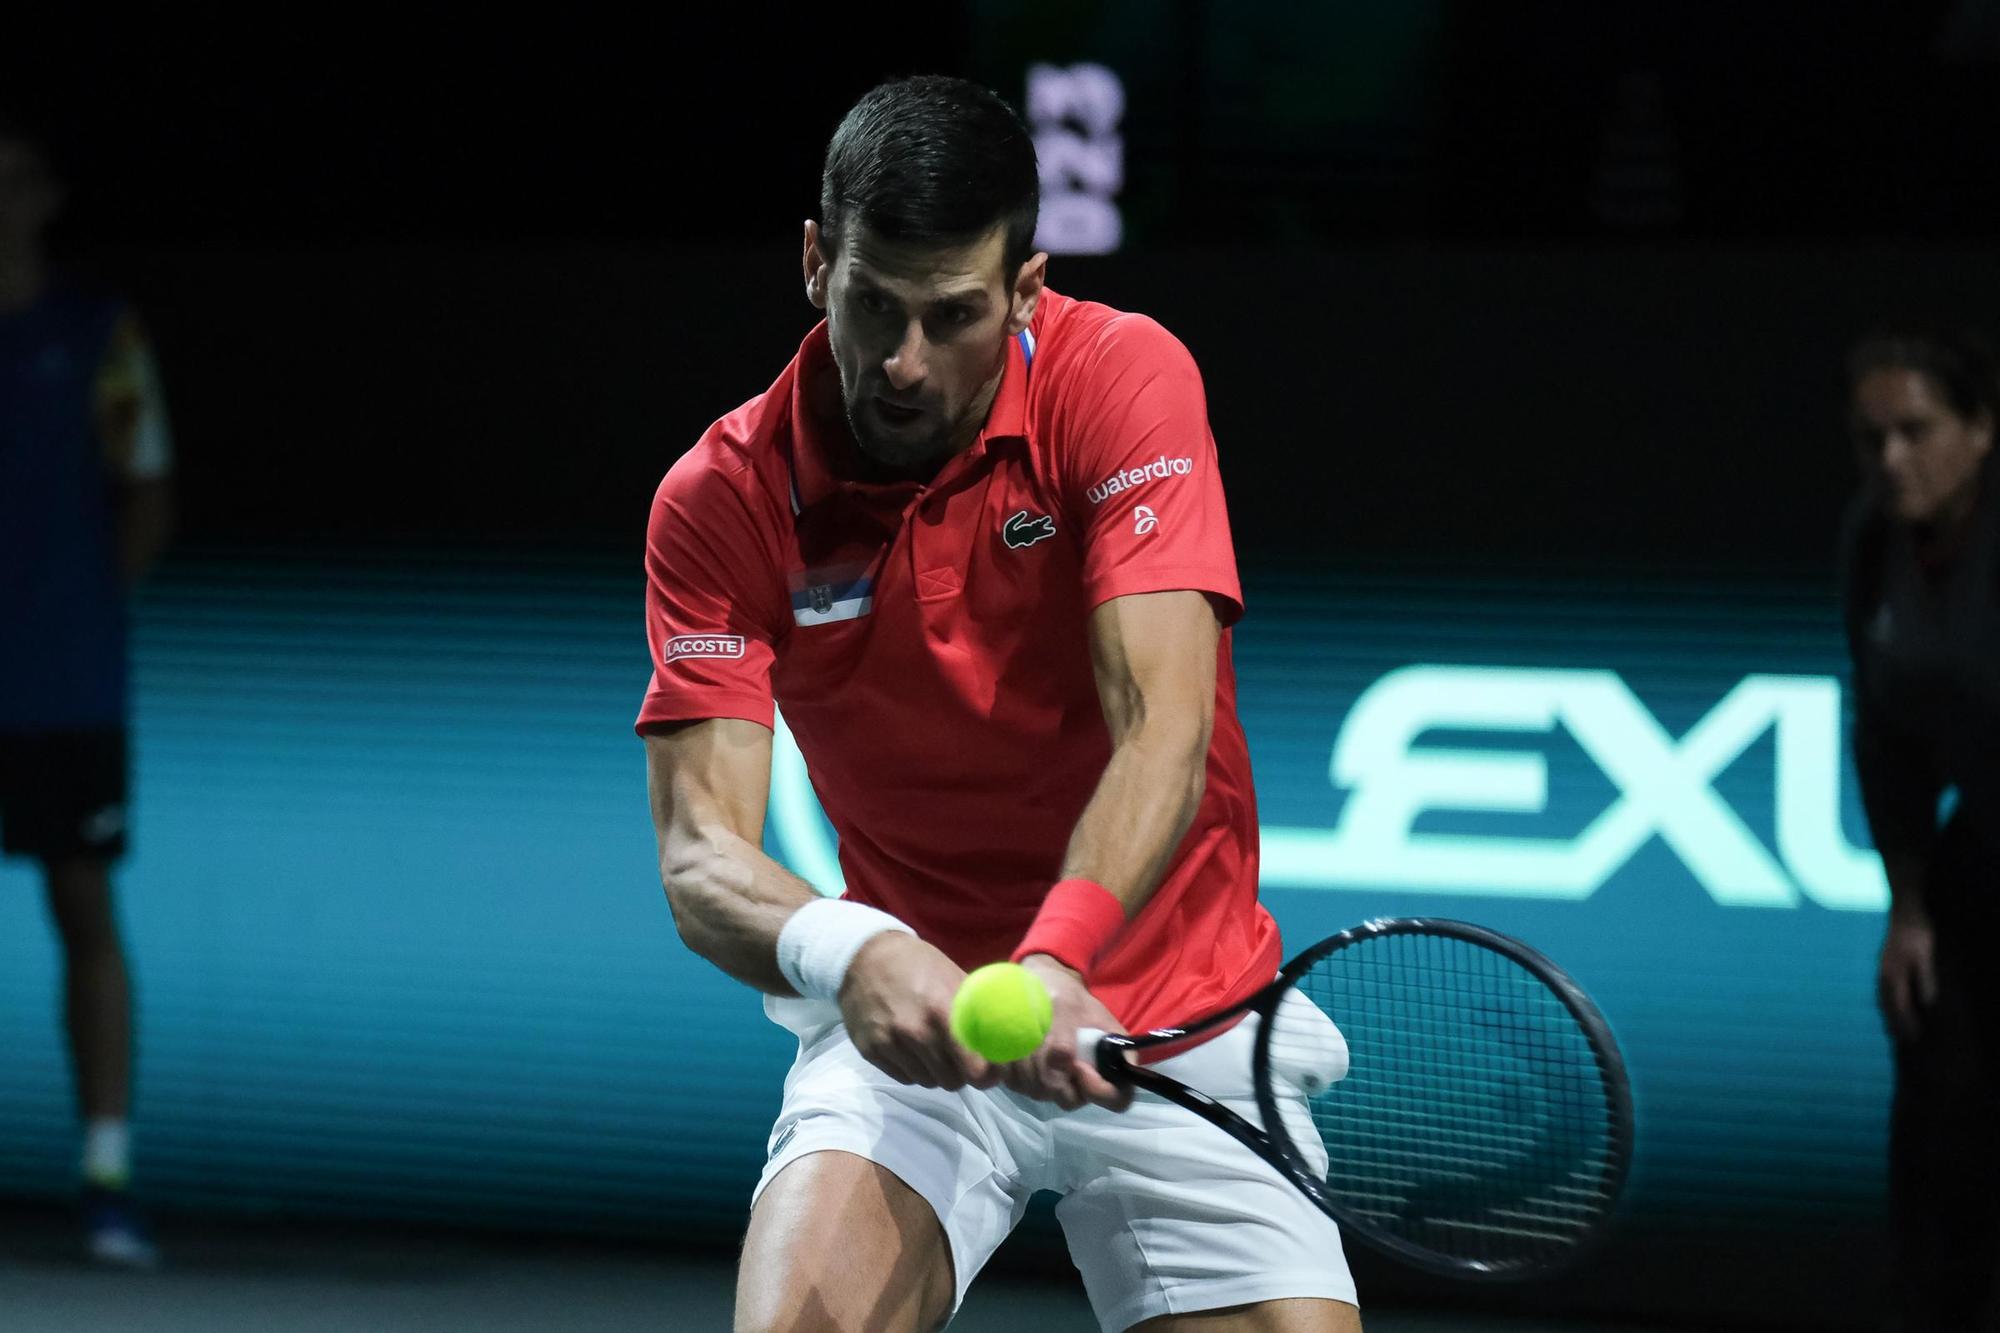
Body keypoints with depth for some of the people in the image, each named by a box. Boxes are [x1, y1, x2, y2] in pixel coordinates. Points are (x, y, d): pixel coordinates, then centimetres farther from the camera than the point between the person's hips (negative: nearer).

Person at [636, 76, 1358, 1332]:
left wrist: (1054, 961, -42)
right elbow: (701, 853, -16)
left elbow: (1164, 731, -24)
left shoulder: (1122, 379, -13)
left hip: (1175, 1028, 0)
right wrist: (847, 952, -40)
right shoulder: (722, 500, -10)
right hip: (911, 1028, 0)